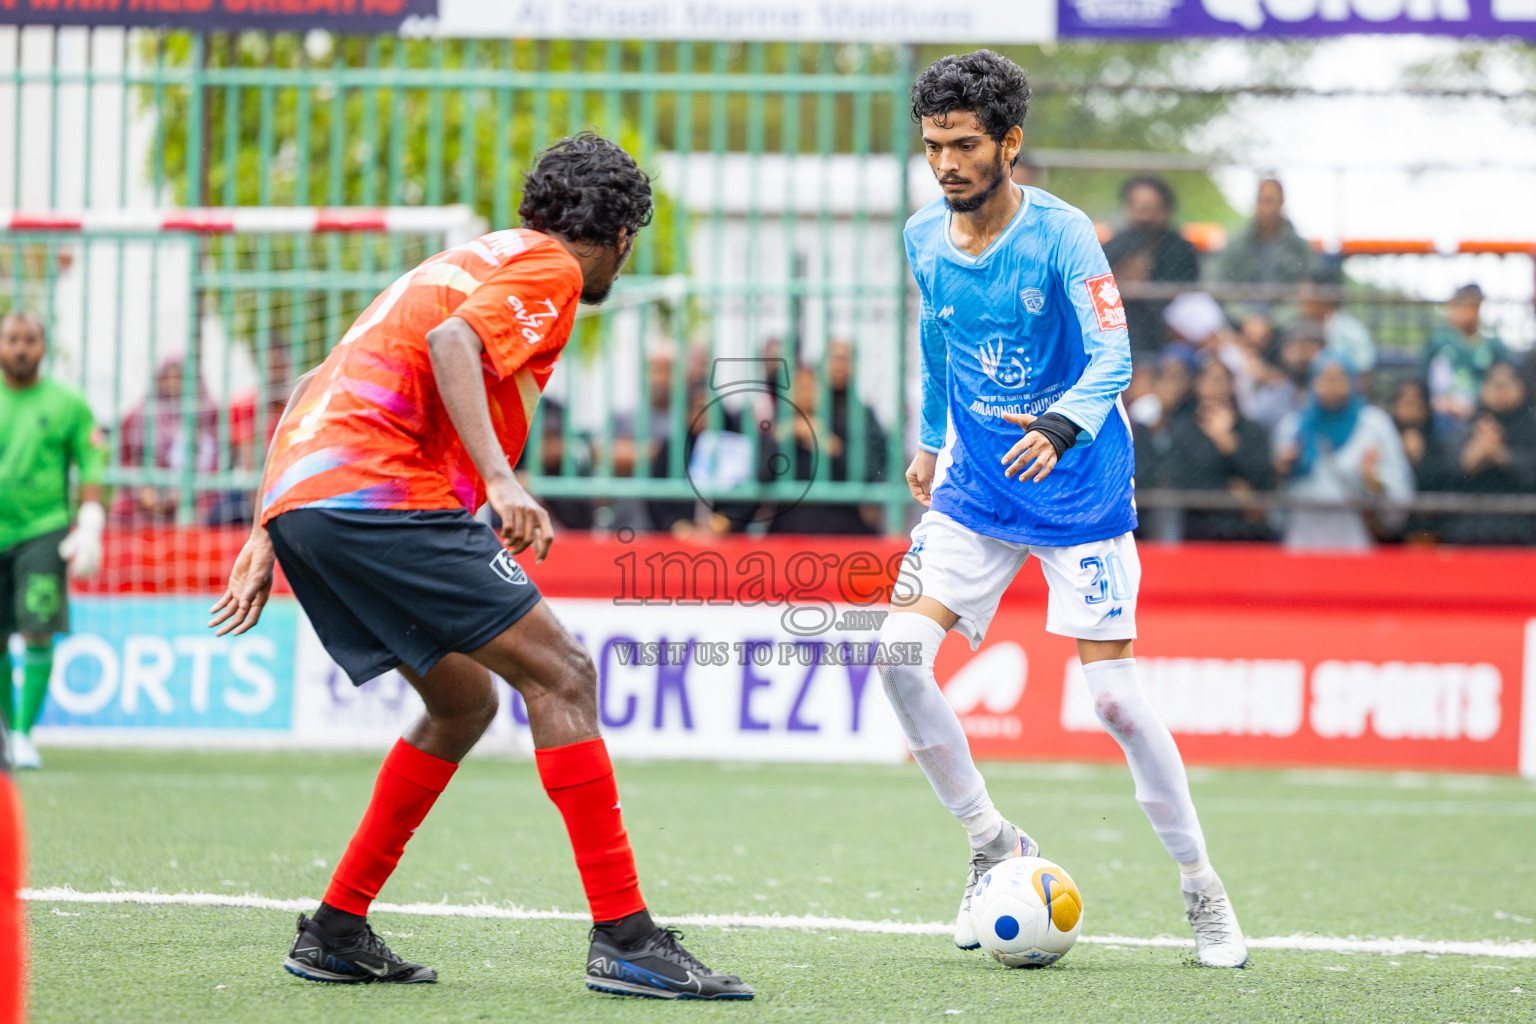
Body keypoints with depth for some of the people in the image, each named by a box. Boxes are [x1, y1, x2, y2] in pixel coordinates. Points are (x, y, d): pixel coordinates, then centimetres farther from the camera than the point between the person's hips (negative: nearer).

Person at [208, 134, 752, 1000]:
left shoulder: (474, 259, 30)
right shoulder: (549, 267, 4)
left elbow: (315, 390, 28)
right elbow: (451, 342, -18)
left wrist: (266, 538, 26)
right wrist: (500, 478, -27)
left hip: (299, 503, 9)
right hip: (384, 497, -9)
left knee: (466, 703, 21)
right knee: (561, 672, -8)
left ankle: (338, 932, 21)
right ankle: (625, 939, -14)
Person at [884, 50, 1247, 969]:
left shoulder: (1061, 235, -16)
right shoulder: (925, 238, 0)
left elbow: (1113, 358, -24)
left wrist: (1060, 427, -42)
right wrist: (931, 442, 24)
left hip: (1079, 490, -5)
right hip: (974, 490, 5)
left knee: (1113, 692, -9)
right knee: (900, 653, -13)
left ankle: (1202, 888, 9)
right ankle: (994, 845, 6)